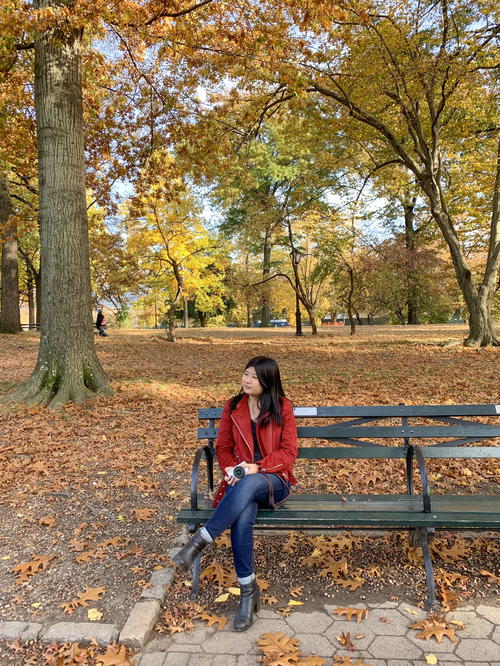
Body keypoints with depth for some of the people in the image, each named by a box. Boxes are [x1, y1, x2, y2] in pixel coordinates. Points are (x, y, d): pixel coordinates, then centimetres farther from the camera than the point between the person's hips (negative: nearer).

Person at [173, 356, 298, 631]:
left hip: (274, 480, -2)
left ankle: (199, 541, -33)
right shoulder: (233, 407, 8)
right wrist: (230, 469, -11)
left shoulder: (282, 407, 0)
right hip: (241, 481, 2)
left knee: (248, 483, -40)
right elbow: (223, 447, 11)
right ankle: (248, 590, -22)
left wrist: (257, 467, -18)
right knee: (242, 515, -35)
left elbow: (288, 451, -4)